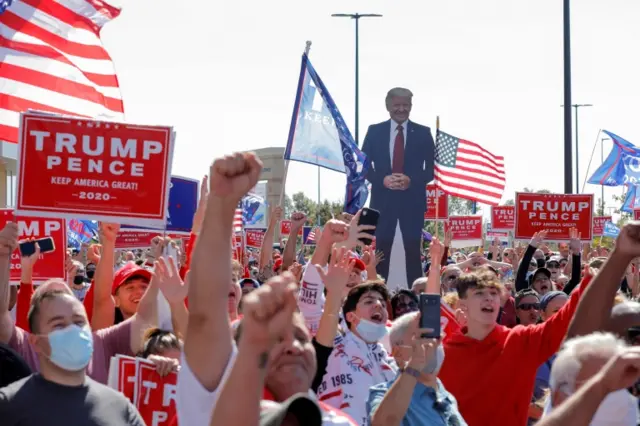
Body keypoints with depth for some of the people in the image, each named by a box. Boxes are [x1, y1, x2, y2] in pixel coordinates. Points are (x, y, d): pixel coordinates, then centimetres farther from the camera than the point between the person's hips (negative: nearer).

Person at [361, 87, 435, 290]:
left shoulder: (423, 133, 5)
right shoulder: (374, 131, 7)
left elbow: (431, 170, 2)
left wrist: (411, 180, -16)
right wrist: (383, 179, -14)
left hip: (413, 200, 0)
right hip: (383, 199, 0)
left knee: (413, 250, 2)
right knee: (381, 250, 2)